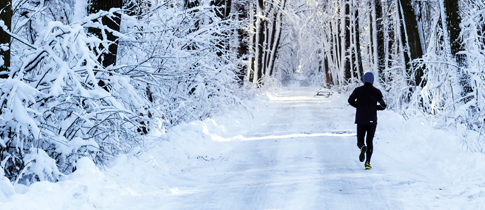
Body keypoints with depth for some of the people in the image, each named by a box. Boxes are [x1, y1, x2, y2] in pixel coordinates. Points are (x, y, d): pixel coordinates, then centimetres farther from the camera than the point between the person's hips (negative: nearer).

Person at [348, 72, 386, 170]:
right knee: (369, 142, 12)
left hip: (361, 120, 0)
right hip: (372, 120, 0)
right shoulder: (377, 91, 1)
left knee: (360, 141, 10)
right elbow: (383, 105, -2)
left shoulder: (358, 90, 2)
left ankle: (363, 148, -28)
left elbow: (351, 100, -5)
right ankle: (368, 162, -2)